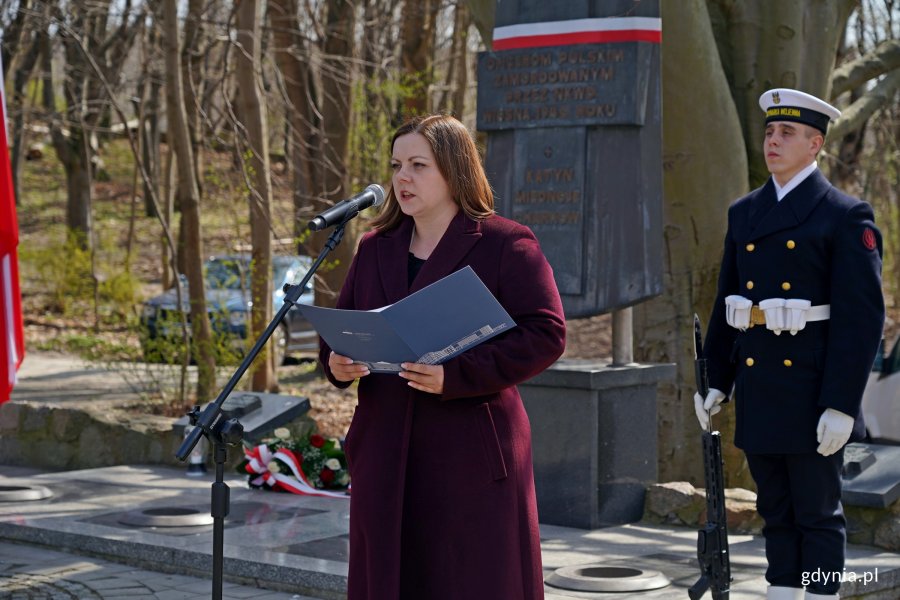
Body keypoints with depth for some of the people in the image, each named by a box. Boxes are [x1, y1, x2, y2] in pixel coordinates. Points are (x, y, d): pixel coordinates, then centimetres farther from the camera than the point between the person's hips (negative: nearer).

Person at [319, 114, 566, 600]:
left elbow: (546, 334, -12)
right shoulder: (374, 249, 15)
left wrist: (456, 375, -21)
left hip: (471, 456, -5)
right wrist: (336, 363, -3)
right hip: (386, 456, 5)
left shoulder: (506, 245, -3)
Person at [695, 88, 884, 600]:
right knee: (776, 512, 13)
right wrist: (716, 382, 11)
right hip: (759, 393, 6)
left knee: (818, 515, 1)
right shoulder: (744, 214, 12)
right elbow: (727, 303, 16)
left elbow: (863, 317, -12)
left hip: (812, 394, -6)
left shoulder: (846, 216, -7)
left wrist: (841, 405, -16)